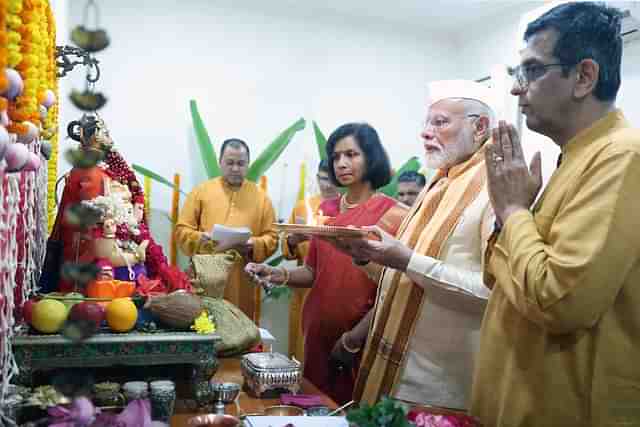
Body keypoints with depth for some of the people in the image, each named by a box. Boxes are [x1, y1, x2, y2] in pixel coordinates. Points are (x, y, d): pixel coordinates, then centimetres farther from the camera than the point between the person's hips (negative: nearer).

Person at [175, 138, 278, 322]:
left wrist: (253, 245, -12)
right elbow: (182, 230, 5)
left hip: (243, 282, 1)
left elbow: (271, 237, 8)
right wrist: (199, 238, -14)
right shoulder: (201, 191, 7)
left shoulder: (261, 196, 10)